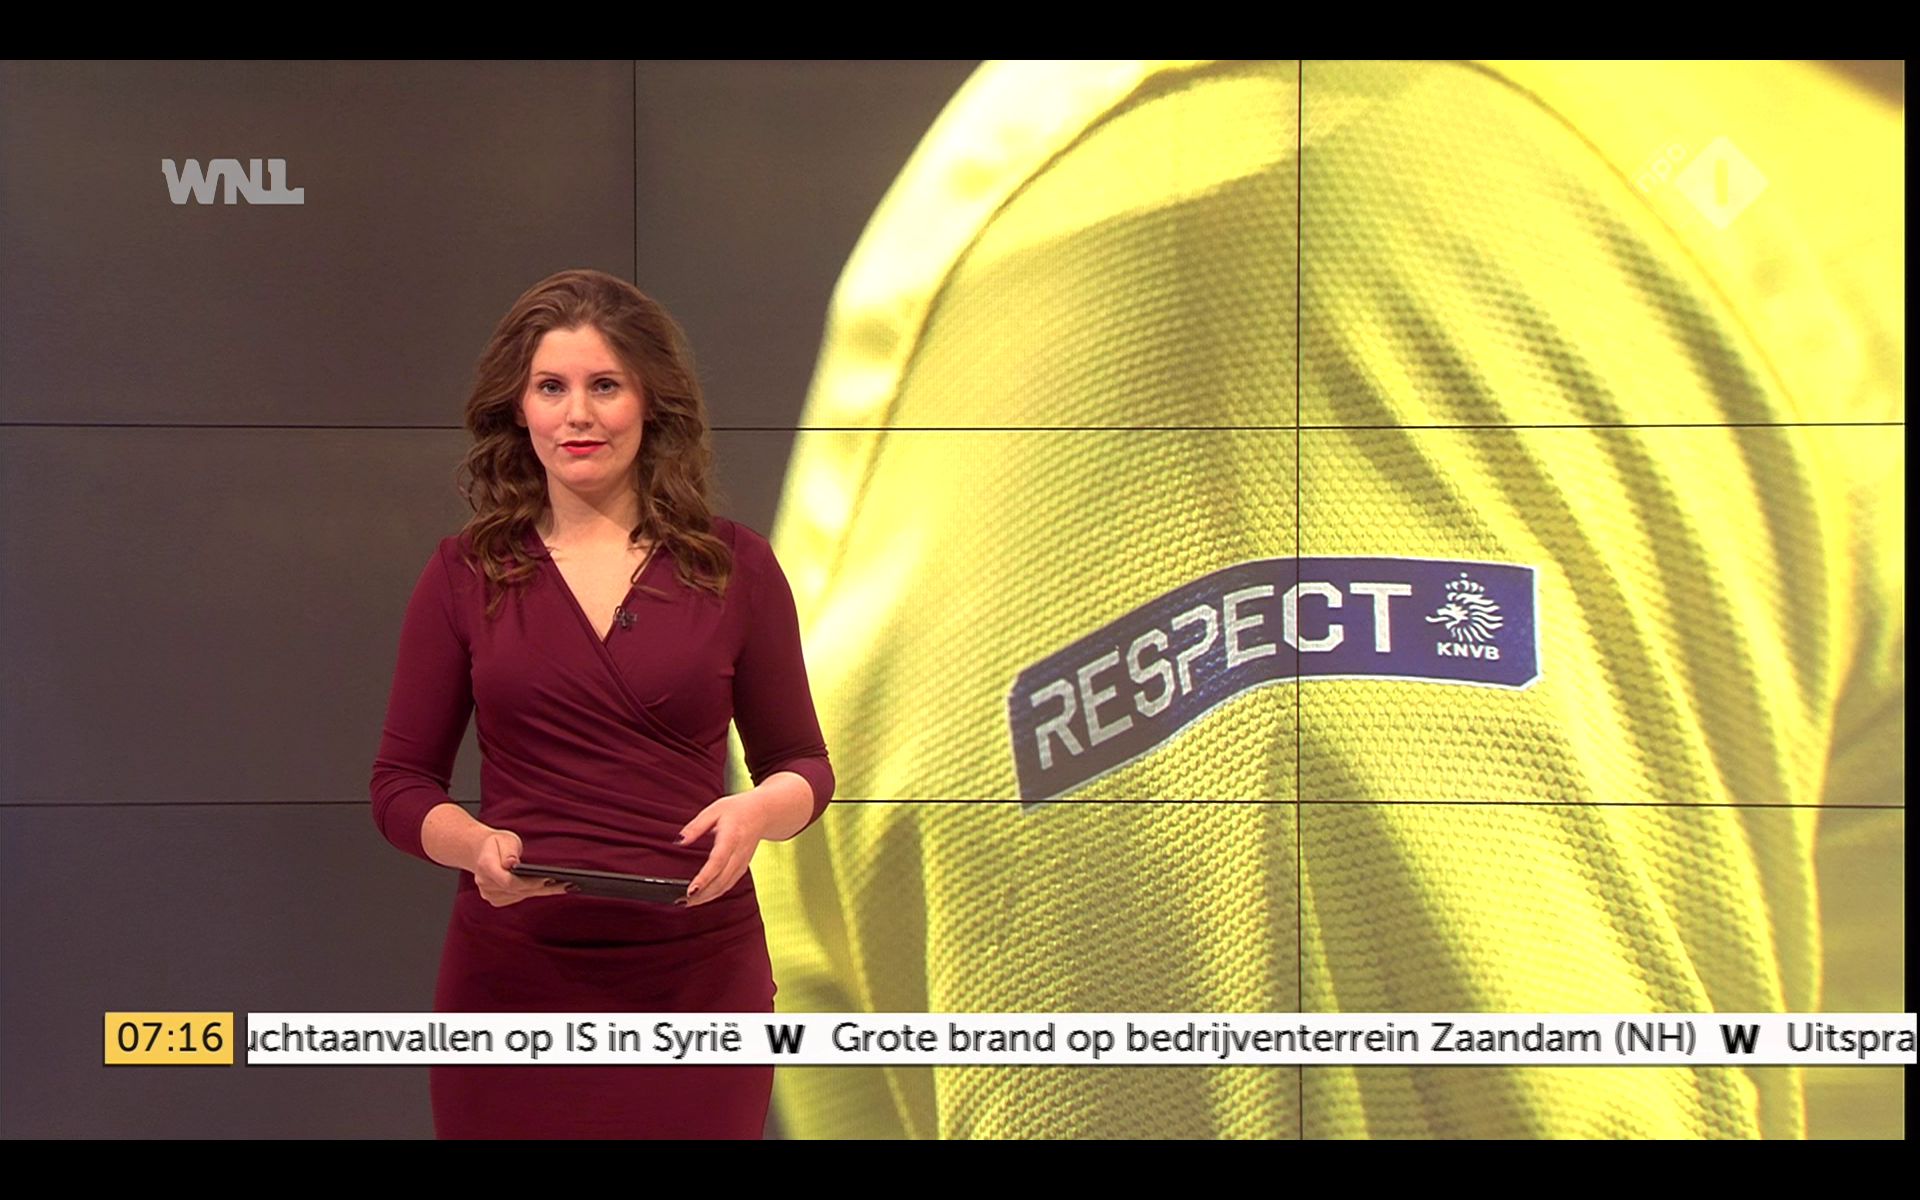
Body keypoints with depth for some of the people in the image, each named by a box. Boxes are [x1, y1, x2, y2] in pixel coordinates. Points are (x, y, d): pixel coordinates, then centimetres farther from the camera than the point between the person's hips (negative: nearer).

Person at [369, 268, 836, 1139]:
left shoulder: (733, 565, 3)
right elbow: (401, 782, 5)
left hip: (696, 977, 0)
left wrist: (761, 809, -14)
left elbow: (802, 764, 8)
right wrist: (477, 844, -16)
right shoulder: (466, 574, 3)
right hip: (513, 977, 0)